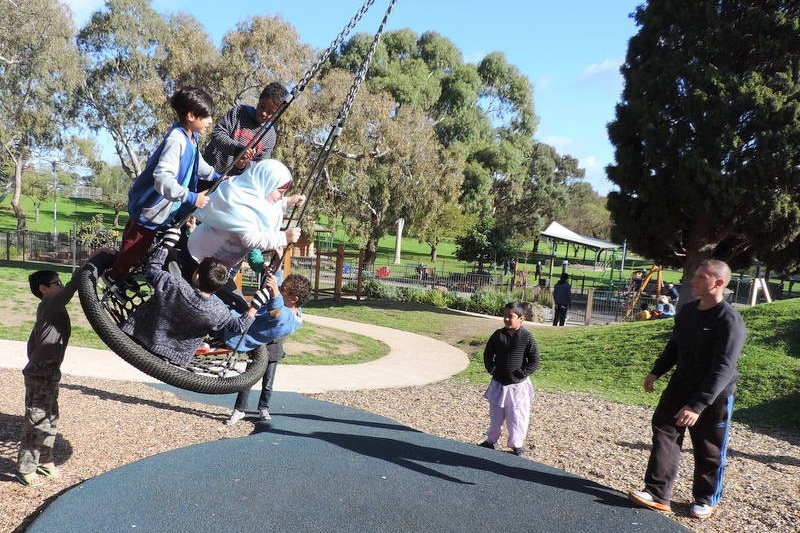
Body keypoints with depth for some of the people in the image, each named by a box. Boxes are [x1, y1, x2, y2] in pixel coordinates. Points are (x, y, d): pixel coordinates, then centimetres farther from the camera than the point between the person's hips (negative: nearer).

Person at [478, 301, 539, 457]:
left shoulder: (527, 338, -12)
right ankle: (491, 440, 33)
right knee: (495, 416, 15)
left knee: (517, 417, 5)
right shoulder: (498, 335, -2)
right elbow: (488, 354, 8)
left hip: (518, 385, -3)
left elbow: (534, 362, -10)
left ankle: (517, 445, 23)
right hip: (498, 384, 3)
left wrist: (520, 374, -13)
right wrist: (492, 370, -2)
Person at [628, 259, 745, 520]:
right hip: (680, 387, 6)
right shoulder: (687, 310, 1)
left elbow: (723, 369, -28)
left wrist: (697, 405, -33)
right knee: (664, 435, 0)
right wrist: (656, 372, 11)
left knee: (709, 451, 9)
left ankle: (706, 499, 29)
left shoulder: (729, 320, -23)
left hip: (714, 396, -6)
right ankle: (657, 493, 5)